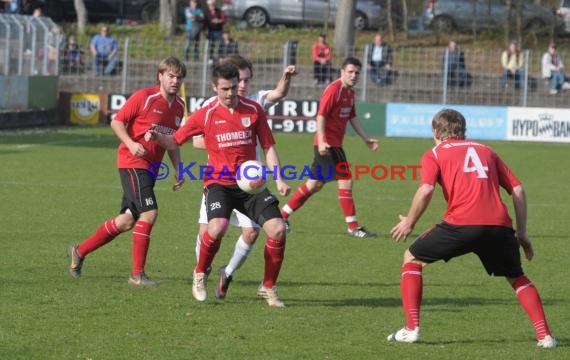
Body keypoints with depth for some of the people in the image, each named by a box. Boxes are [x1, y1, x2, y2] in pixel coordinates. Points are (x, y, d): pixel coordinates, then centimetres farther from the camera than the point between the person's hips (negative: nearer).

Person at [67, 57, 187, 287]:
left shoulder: (178, 107, 10)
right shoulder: (144, 97, -11)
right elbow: (116, 122, -7)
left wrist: (179, 170, 11)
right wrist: (130, 143, -23)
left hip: (151, 168, 8)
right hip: (133, 163, -8)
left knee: (127, 221, 11)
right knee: (149, 213, -19)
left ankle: (80, 251, 27)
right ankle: (137, 274, -11)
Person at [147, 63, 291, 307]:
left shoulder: (254, 110, 3)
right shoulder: (205, 114, -1)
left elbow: (268, 147, 9)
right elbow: (175, 141, 5)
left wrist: (279, 179, -1)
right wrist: (156, 137, -16)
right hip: (219, 182, -3)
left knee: (277, 229, -13)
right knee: (217, 227, -30)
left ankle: (268, 288, 6)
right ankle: (200, 275, -1)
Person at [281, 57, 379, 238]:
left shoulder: (350, 92, 14)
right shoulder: (333, 89, -15)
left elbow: (352, 118, 24)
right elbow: (321, 115, -20)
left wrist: (366, 139, 21)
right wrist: (322, 141, -28)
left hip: (334, 144, 10)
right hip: (328, 144, -10)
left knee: (315, 184, 13)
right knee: (345, 181, -8)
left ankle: (282, 215, 21)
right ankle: (353, 227, -4)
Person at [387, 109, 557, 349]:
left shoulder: (434, 154, 16)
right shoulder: (486, 151, 28)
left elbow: (426, 191, -3)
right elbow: (518, 190, 20)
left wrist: (409, 222, 11)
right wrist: (522, 233, 23)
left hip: (460, 223, -3)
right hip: (499, 225, 3)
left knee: (412, 259, 19)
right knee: (516, 278, 25)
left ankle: (411, 329, 9)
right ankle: (544, 335, 8)